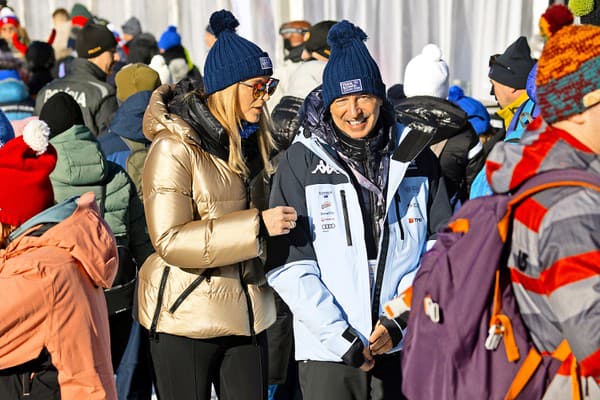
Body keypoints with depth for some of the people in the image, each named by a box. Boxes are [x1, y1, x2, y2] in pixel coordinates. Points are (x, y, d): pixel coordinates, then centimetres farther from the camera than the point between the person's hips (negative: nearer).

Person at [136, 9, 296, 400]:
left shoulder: (252, 140, 9)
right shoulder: (175, 148, -14)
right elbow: (170, 240, -21)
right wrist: (256, 225, -25)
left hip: (247, 311, 7)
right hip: (186, 314, -6)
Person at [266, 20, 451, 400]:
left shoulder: (414, 157, 4)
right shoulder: (302, 161, -3)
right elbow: (288, 264, -7)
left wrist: (402, 319, -8)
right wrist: (342, 337, -13)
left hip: (404, 343, 2)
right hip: (328, 350, -2)